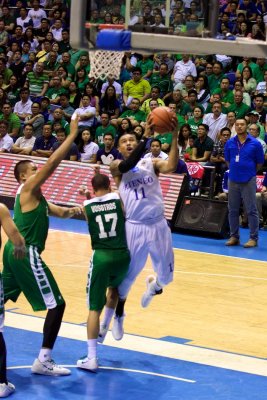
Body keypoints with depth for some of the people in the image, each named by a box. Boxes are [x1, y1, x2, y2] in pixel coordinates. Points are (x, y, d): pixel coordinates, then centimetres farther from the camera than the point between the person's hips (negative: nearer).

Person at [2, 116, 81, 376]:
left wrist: (72, 210, 1)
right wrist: (72, 135, -16)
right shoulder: (28, 189, -8)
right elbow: (52, 163, -18)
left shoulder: (34, 197, 19)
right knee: (56, 305, -7)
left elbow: (59, 212, 23)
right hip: (26, 253, -10)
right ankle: (43, 361, -7)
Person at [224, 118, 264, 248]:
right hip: (233, 180, 3)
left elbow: (260, 162, 4)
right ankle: (234, 237, 17)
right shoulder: (229, 143, 4)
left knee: (251, 210, -2)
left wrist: (249, 172, 8)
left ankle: (253, 238, 2)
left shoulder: (255, 144, -4)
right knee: (233, 210, 8)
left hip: (248, 181, -3)